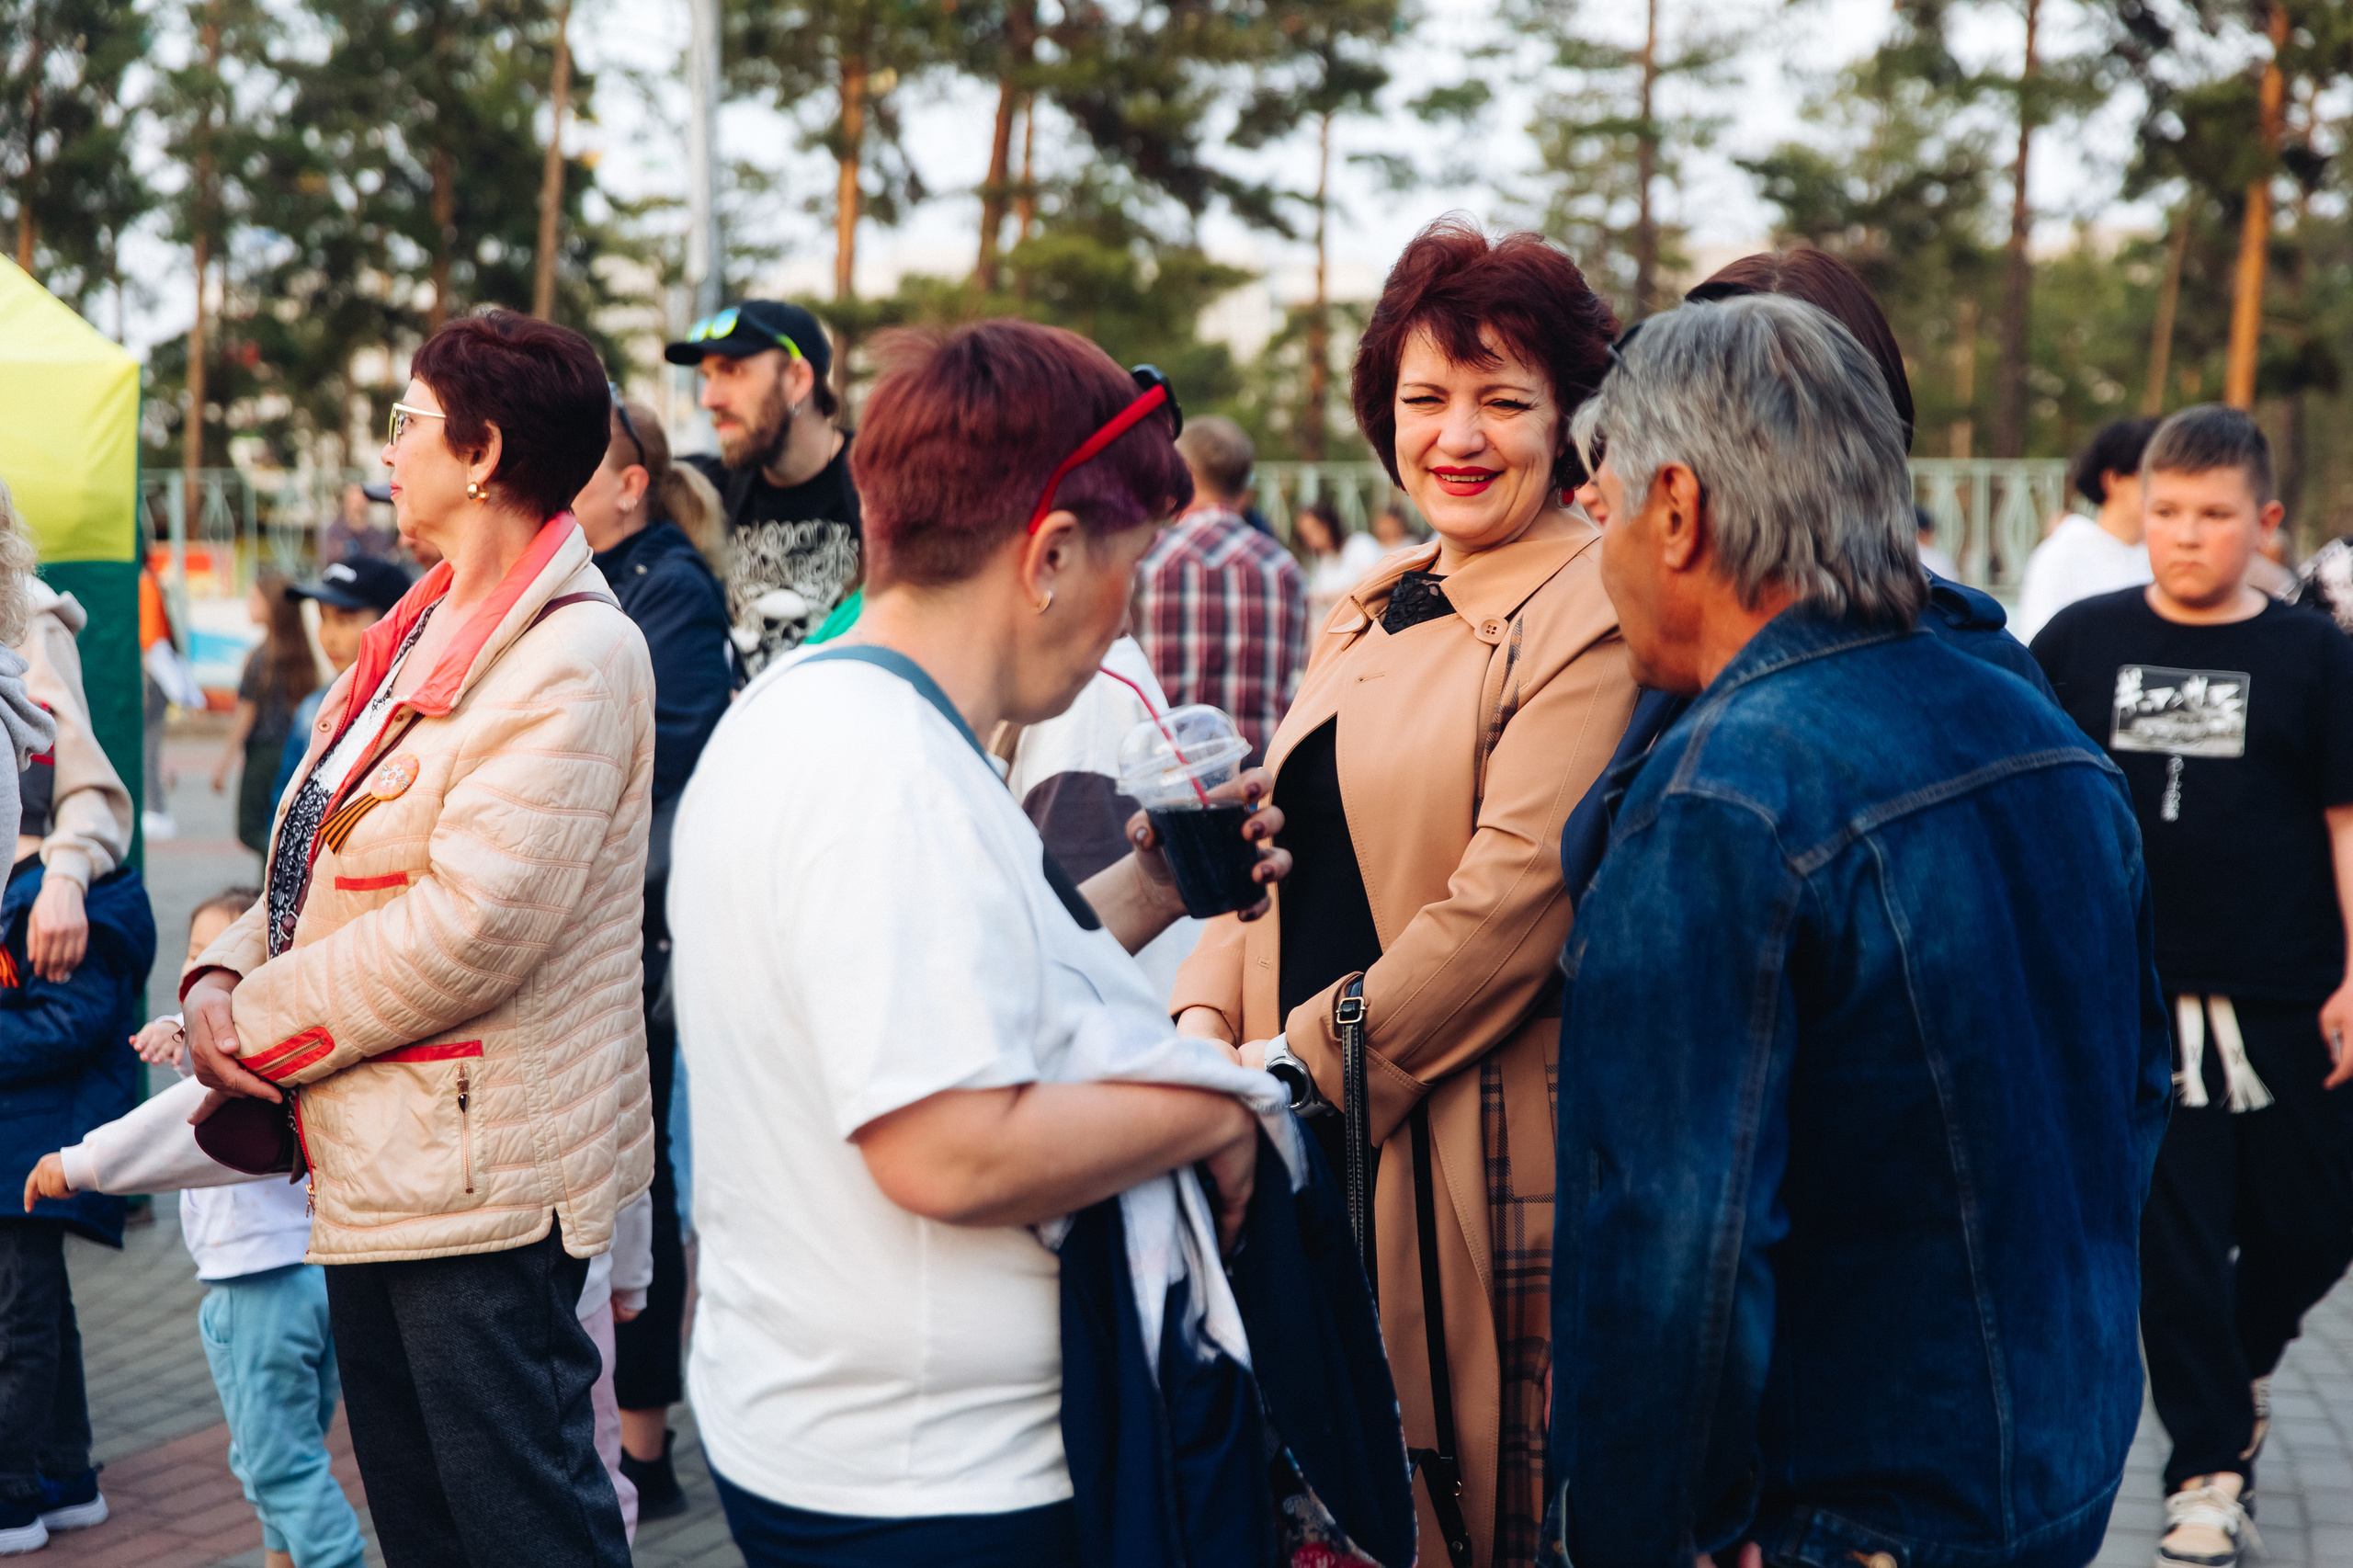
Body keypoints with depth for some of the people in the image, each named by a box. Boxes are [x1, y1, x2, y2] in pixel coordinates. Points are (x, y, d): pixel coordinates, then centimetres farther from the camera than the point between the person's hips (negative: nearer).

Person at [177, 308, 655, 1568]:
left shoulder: (572, 658, -17)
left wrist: (258, 1028, -14)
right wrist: (222, 978, -4)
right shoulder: (418, 637, 14)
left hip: (482, 1172, -10)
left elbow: (467, 928, -24)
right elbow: (317, 866, 16)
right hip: (372, 1160, 10)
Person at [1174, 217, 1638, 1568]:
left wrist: (1301, 1072, -16)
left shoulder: (1600, 617, -11)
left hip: (1475, 1148, -7)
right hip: (1319, 1160, 7)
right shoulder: (1377, 614, 15)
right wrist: (1209, 1024, -3)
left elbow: (1512, 901, -18)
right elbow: (1285, 840, 14)